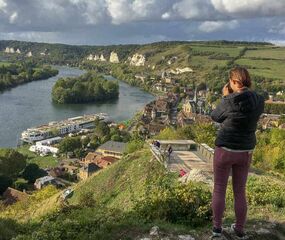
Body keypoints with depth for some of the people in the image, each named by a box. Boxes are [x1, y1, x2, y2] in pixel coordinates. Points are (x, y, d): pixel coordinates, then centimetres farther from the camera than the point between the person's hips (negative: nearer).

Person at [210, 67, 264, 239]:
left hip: (225, 150, -4)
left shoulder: (230, 102, -20)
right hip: (245, 151, 5)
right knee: (240, 191, 18)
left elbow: (215, 117, -1)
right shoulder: (259, 101, -5)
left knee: (219, 189, 12)